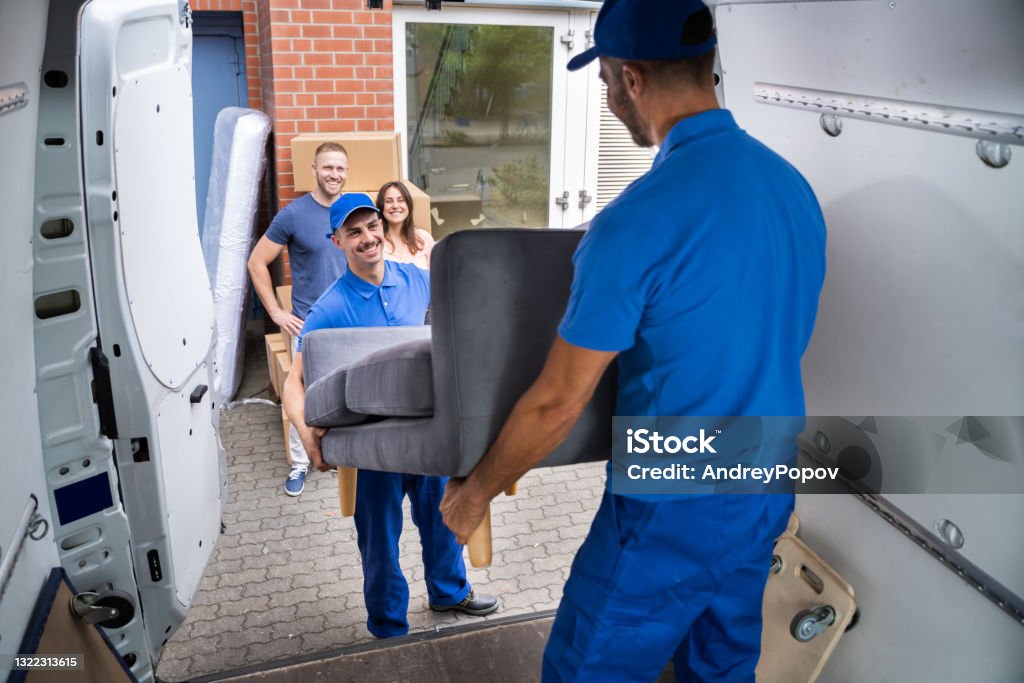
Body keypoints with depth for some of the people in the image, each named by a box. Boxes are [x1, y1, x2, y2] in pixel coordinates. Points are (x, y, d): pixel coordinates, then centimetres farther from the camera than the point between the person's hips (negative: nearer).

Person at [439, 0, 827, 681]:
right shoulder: (796, 186, -1)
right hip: (768, 495, 7)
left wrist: (475, 493, -3)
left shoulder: (636, 222, -25)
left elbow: (557, 403, -19)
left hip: (673, 516, -7)